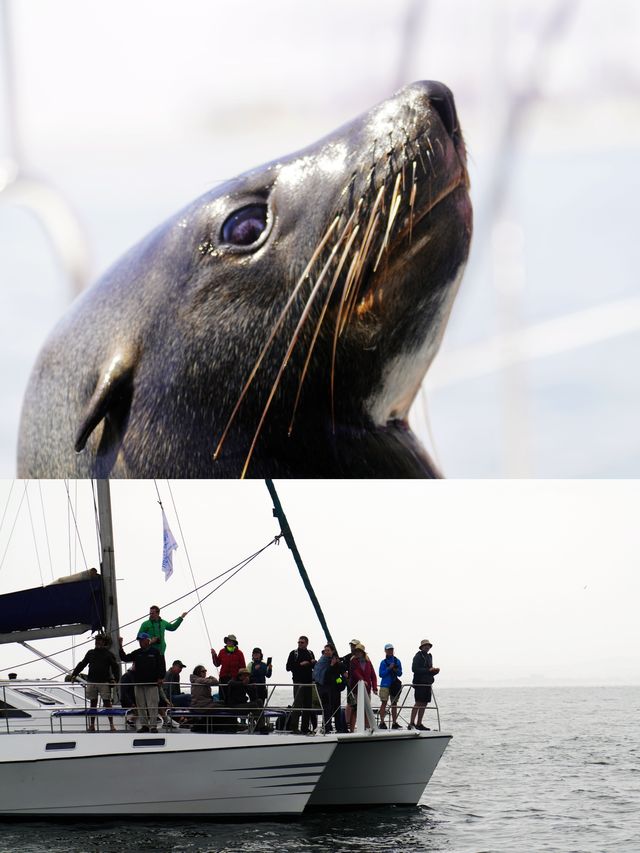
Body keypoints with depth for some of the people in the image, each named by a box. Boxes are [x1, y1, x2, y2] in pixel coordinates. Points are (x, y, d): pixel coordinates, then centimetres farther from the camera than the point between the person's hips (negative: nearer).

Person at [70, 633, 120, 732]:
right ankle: (92, 725, 10)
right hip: (91, 682, 3)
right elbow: (82, 664, 16)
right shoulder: (91, 653, 13)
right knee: (93, 703, 6)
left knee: (107, 703, -4)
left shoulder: (108, 654, 4)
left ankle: (111, 724, 1)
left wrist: (115, 679, -12)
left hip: (104, 682, -3)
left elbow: (115, 667, 1)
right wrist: (74, 674, 6)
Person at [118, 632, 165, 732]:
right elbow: (125, 658, 10)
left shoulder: (155, 652, 2)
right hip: (139, 683, 5)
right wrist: (120, 647, 0)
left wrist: (160, 678, -8)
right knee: (141, 706, 5)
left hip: (152, 683, -5)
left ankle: (153, 725, -5)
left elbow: (161, 666, 0)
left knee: (152, 705, -7)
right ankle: (144, 725, 10)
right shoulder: (136, 653, 13)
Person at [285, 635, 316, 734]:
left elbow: (314, 667, 21)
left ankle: (305, 727, 10)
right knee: (298, 703, -12)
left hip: (308, 682, 5)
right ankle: (294, 726, -11)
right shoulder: (294, 653, 2)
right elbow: (288, 667, -5)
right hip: (298, 682, -5)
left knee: (308, 705, 5)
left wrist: (314, 662, -1)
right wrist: (300, 664, -14)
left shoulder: (310, 653, 15)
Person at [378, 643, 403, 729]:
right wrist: (389, 668, -14)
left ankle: (394, 723, 8)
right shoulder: (383, 662, 1)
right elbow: (381, 674, -5)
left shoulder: (397, 661, 10)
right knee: (384, 703, -7)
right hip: (385, 685, -3)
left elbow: (400, 673, 12)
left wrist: (396, 670, -9)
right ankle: (382, 722, -6)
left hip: (395, 684, 3)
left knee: (394, 703, 5)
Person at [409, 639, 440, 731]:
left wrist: (434, 671, 4)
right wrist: (428, 670, -19)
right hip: (419, 683, -8)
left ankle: (419, 724, 11)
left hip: (427, 684, 8)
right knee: (418, 703, -13)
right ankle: (412, 723, -13)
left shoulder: (429, 656, 20)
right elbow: (414, 669, -16)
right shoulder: (418, 656, -5)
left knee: (424, 703, 7)